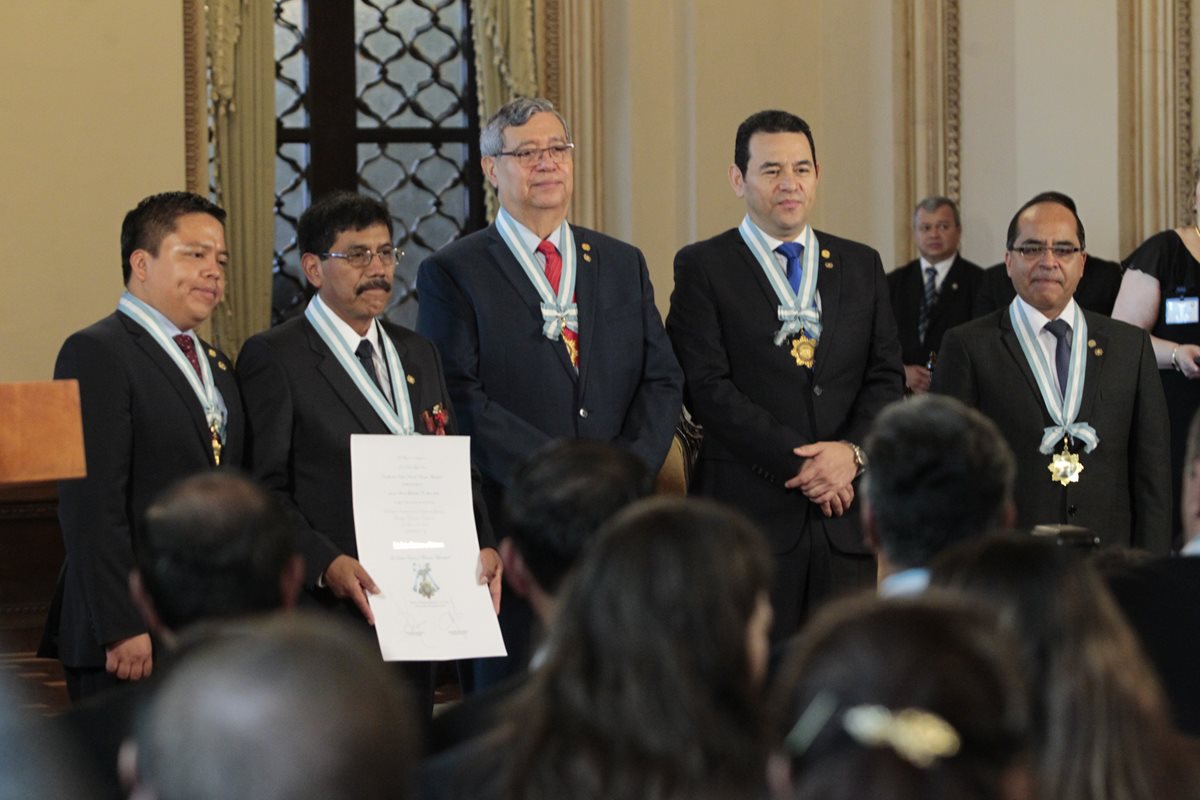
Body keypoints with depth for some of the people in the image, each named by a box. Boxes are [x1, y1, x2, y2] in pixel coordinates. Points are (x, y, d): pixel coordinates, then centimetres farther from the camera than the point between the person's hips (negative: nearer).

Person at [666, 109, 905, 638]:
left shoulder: (861, 266, 16)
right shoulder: (703, 267, 3)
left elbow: (887, 377, 11)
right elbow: (708, 389, -7)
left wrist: (852, 450, -9)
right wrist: (799, 463, -13)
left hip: (846, 513, 4)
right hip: (749, 514, -3)